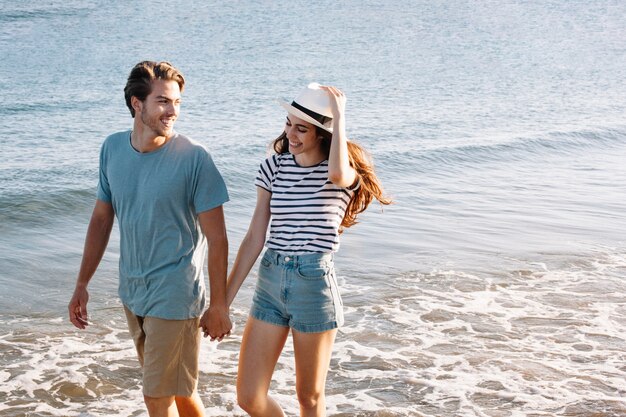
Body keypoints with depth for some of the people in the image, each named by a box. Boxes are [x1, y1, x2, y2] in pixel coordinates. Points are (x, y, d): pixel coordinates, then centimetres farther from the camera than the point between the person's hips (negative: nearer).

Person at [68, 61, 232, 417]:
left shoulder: (193, 157, -16)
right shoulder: (113, 148, 0)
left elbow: (217, 238, -12)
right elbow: (102, 219, 10)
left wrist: (219, 305, -10)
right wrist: (82, 285, 11)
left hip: (175, 296, -5)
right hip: (133, 293, 5)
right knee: (178, 388, 19)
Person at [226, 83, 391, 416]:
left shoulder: (345, 172, -7)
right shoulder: (274, 167, 3)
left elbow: (337, 174, -36)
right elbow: (254, 237, 5)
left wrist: (339, 116, -23)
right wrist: (225, 299, 3)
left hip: (315, 284, -3)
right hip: (270, 280, 4)